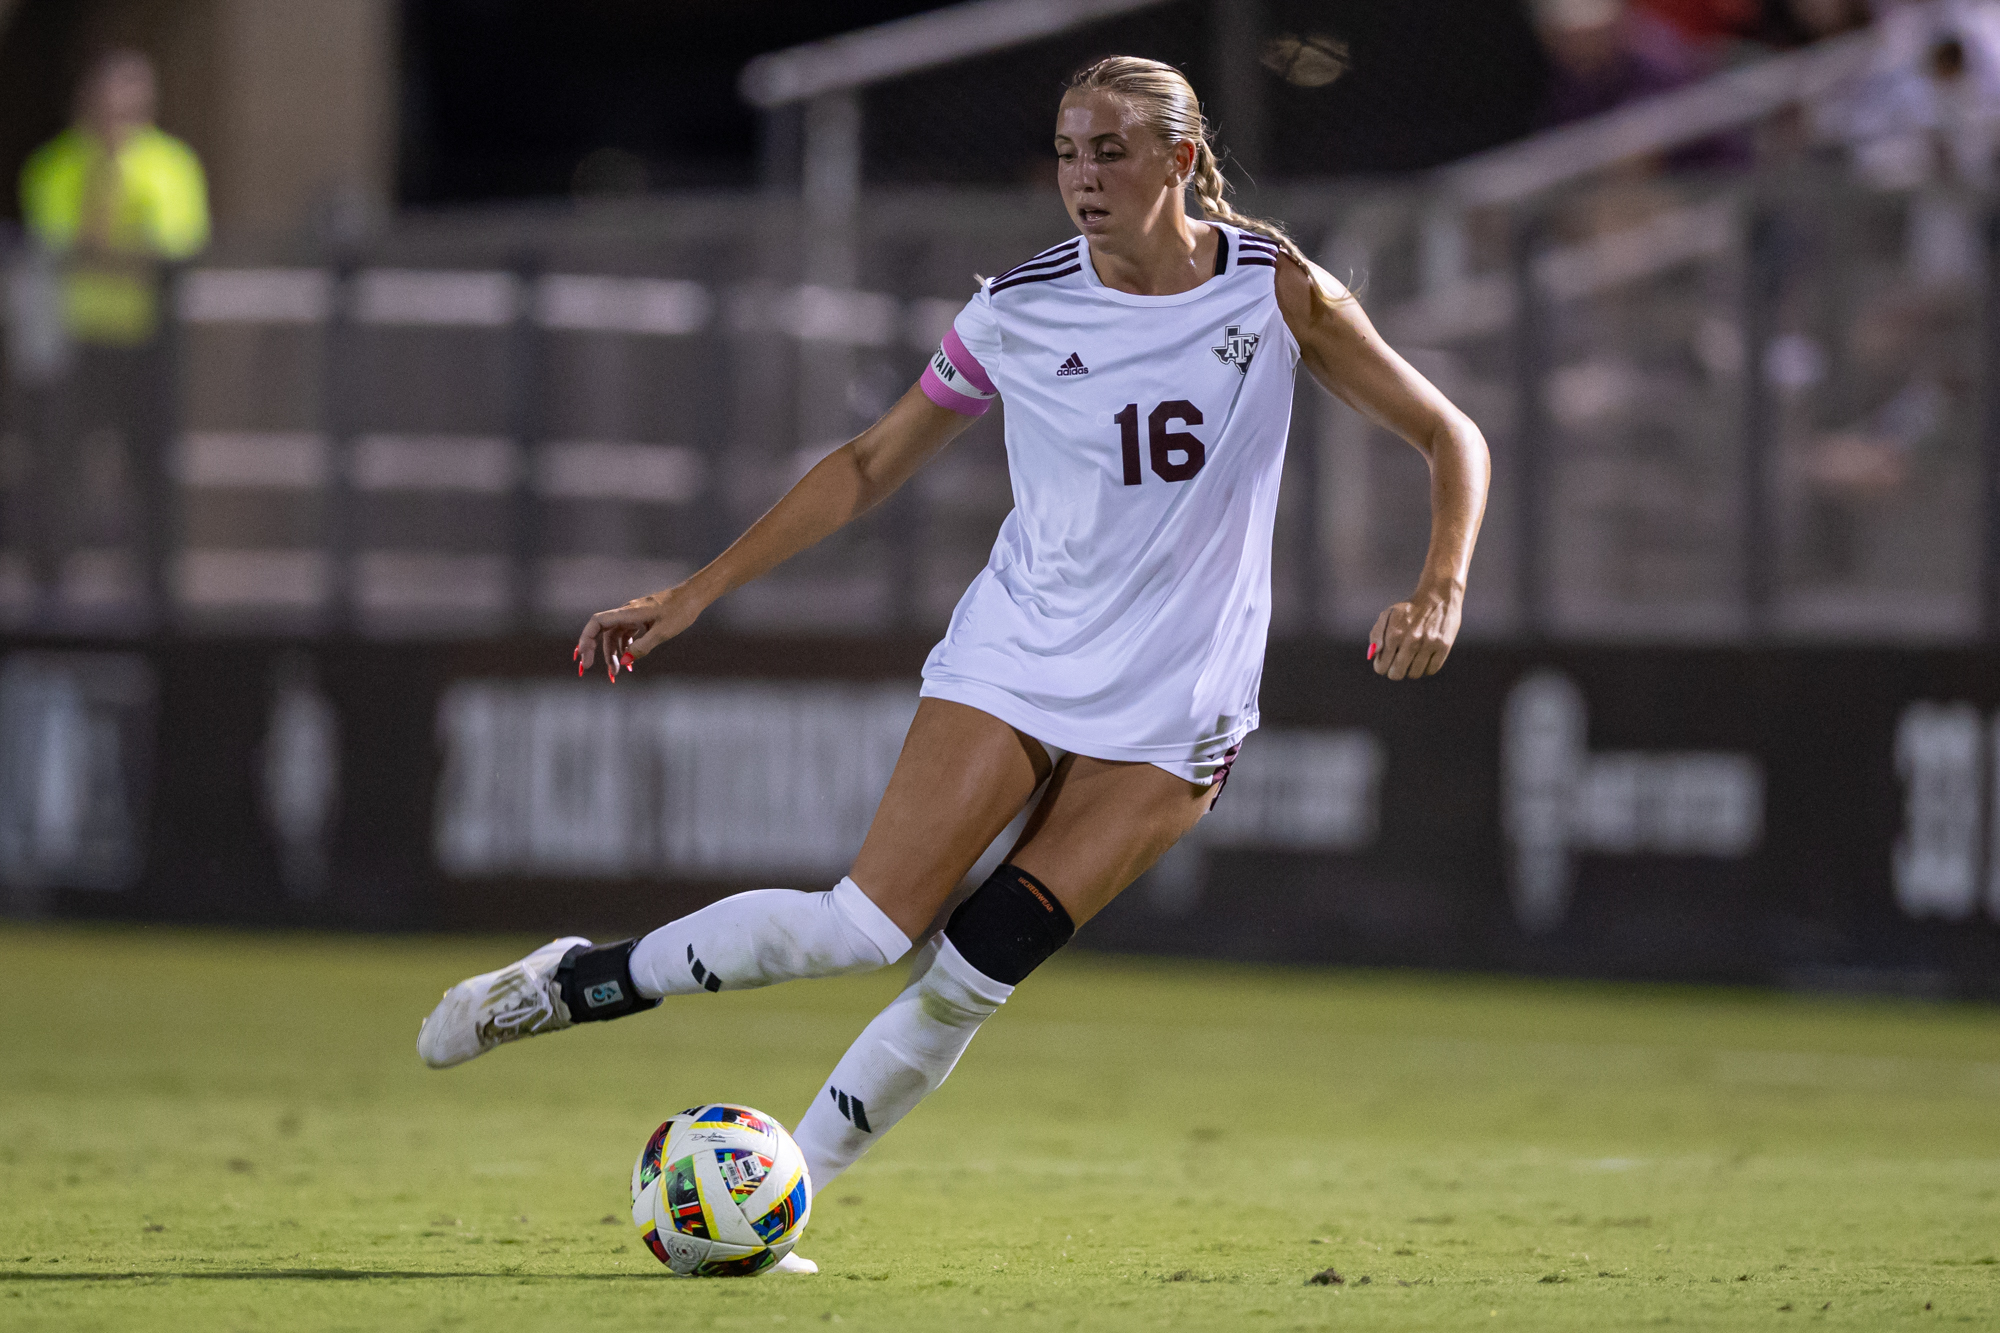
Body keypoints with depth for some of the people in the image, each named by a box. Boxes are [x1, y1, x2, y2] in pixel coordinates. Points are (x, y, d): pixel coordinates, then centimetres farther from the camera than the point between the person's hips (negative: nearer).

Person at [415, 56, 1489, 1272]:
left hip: (1173, 713, 0)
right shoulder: (1020, 310, -2)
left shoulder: (1278, 292, -5)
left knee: (973, 973, -11)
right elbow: (870, 467, 8)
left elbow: (1450, 439, 1)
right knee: (869, 926, -15)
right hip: (1016, 658, 0)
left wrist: (1441, 591, -17)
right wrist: (693, 596, 4)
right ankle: (572, 984, 1)